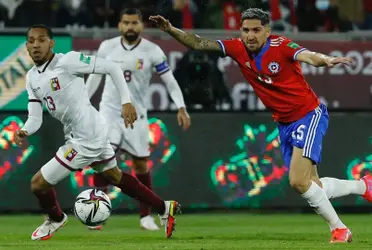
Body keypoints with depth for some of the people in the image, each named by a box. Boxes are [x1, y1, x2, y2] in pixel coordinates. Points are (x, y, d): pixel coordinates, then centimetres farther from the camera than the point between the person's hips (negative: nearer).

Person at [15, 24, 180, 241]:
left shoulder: (66, 61, -19)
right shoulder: (32, 78, 5)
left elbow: (112, 68, -17)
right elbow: (35, 118, 4)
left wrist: (126, 102, -23)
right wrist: (24, 131, -18)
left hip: (85, 141, -9)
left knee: (38, 184, -1)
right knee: (115, 176, 27)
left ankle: (56, 219, 31)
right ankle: (165, 208, 40)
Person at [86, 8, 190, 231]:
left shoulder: (152, 51, -9)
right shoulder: (107, 47, -3)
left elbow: (170, 80, -5)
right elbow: (95, 75, 12)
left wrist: (181, 107, -15)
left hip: (136, 114, 0)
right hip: (110, 110, 0)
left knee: (141, 164, 5)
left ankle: (146, 216, 19)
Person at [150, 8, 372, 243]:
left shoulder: (280, 46, -21)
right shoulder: (238, 48, -4)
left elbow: (309, 56, -39)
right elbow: (200, 44, -1)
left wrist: (326, 60, -61)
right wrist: (171, 30, -15)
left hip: (309, 115, -7)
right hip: (284, 124, 7)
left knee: (299, 181, -19)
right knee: (310, 185, 9)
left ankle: (339, 229, -3)